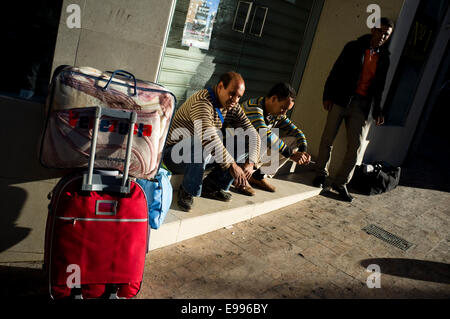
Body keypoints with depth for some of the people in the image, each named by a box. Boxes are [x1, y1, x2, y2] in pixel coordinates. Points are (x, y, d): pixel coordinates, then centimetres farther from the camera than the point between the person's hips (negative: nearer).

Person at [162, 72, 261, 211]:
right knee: (203, 147, -40)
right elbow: (208, 137, -39)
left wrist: (250, 162, -16)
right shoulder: (202, 101, -24)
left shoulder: (233, 108, 2)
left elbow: (252, 134, 1)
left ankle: (211, 186, 0)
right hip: (176, 154, -8)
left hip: (202, 156, 8)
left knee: (246, 145, -2)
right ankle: (188, 191, -16)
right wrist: (232, 165, -39)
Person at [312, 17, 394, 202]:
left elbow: (379, 86, 18)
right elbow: (335, 71, 2)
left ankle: (341, 183, 9)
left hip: (362, 104, 3)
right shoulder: (354, 47, 5)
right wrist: (328, 95, -6)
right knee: (328, 138, 1)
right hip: (341, 98, -2)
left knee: (356, 145, -2)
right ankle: (321, 174, 20)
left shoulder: (384, 58, 13)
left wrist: (377, 111, 11)